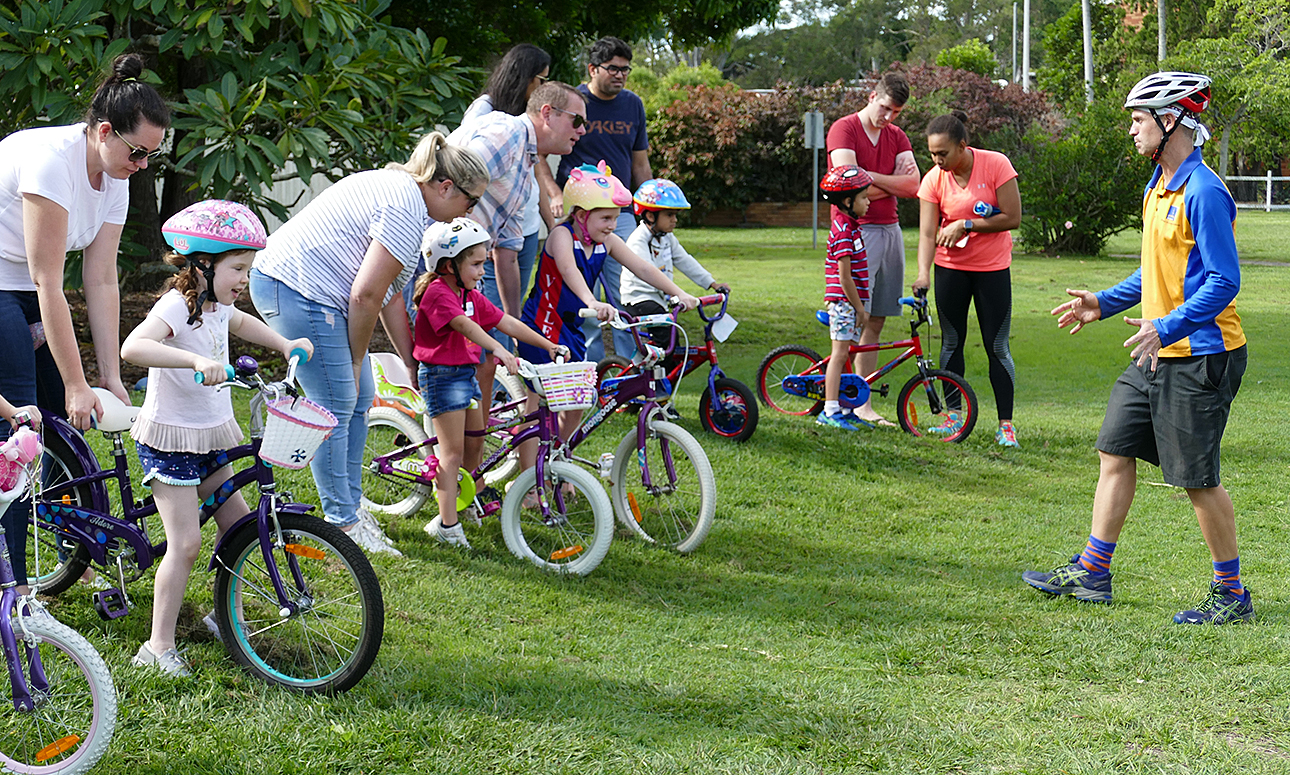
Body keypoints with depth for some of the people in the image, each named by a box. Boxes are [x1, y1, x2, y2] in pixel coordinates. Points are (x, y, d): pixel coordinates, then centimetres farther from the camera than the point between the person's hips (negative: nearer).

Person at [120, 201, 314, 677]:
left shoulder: (217, 305, 7)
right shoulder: (176, 306, -21)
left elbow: (241, 322, 33)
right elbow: (133, 347, -40)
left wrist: (284, 344, 20)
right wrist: (196, 360, -50)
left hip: (210, 438, 9)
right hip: (169, 440, -9)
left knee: (237, 522, 11)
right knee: (185, 542, -11)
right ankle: (158, 647, -4)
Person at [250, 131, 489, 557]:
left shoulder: (399, 189, 17)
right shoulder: (407, 209, -17)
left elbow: (390, 296, 20)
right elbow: (366, 295, -19)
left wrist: (412, 364, 22)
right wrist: (356, 359, -6)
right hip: (299, 290, -11)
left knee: (359, 398, 13)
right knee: (337, 406, -7)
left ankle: (350, 506, 22)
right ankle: (343, 522, 1)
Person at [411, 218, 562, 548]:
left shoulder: (471, 296, 12)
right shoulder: (437, 291, -17)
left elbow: (507, 322, 11)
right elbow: (466, 326, -32)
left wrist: (548, 345, 5)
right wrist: (498, 349, -44)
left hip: (466, 372, 9)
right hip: (441, 374, -9)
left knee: (475, 443, 17)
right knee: (452, 451, -10)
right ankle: (447, 524, -8)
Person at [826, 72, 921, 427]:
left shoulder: (897, 137, 15)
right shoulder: (844, 129, -3)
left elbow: (912, 186, 2)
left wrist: (869, 177, -8)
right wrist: (892, 182, -2)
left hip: (890, 230, 6)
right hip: (856, 229, -6)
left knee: (876, 321, 5)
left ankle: (863, 403, 7)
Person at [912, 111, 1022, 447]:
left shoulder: (996, 165, -15)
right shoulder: (933, 180, -9)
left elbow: (1012, 217, -15)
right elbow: (927, 233, -13)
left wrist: (967, 224, -20)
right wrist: (923, 274, -27)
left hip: (992, 268, -2)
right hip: (950, 268, 2)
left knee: (997, 347, -2)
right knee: (952, 342, 8)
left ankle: (1006, 424, 4)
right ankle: (954, 416, 20)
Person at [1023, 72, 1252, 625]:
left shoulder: (1203, 193, -18)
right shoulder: (1158, 189, 12)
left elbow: (1224, 280, -22)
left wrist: (1167, 328, -31)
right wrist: (1104, 304, 16)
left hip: (1200, 356, -10)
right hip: (1157, 354, 10)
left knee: (1197, 478, -2)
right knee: (1115, 453, 11)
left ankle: (1231, 595, 11)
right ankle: (1091, 574, 19)